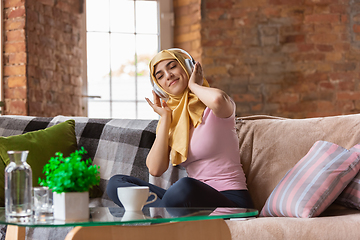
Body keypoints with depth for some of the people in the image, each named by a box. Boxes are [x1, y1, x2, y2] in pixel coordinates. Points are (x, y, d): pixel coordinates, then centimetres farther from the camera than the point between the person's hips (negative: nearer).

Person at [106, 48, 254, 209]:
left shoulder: (211, 110, -1)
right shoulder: (172, 120, 15)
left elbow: (218, 99, -32)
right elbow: (155, 169, 1)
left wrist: (193, 85, -7)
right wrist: (165, 117, 4)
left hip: (231, 200, -7)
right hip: (194, 201, 7)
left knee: (185, 187, -41)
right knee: (116, 183, -6)